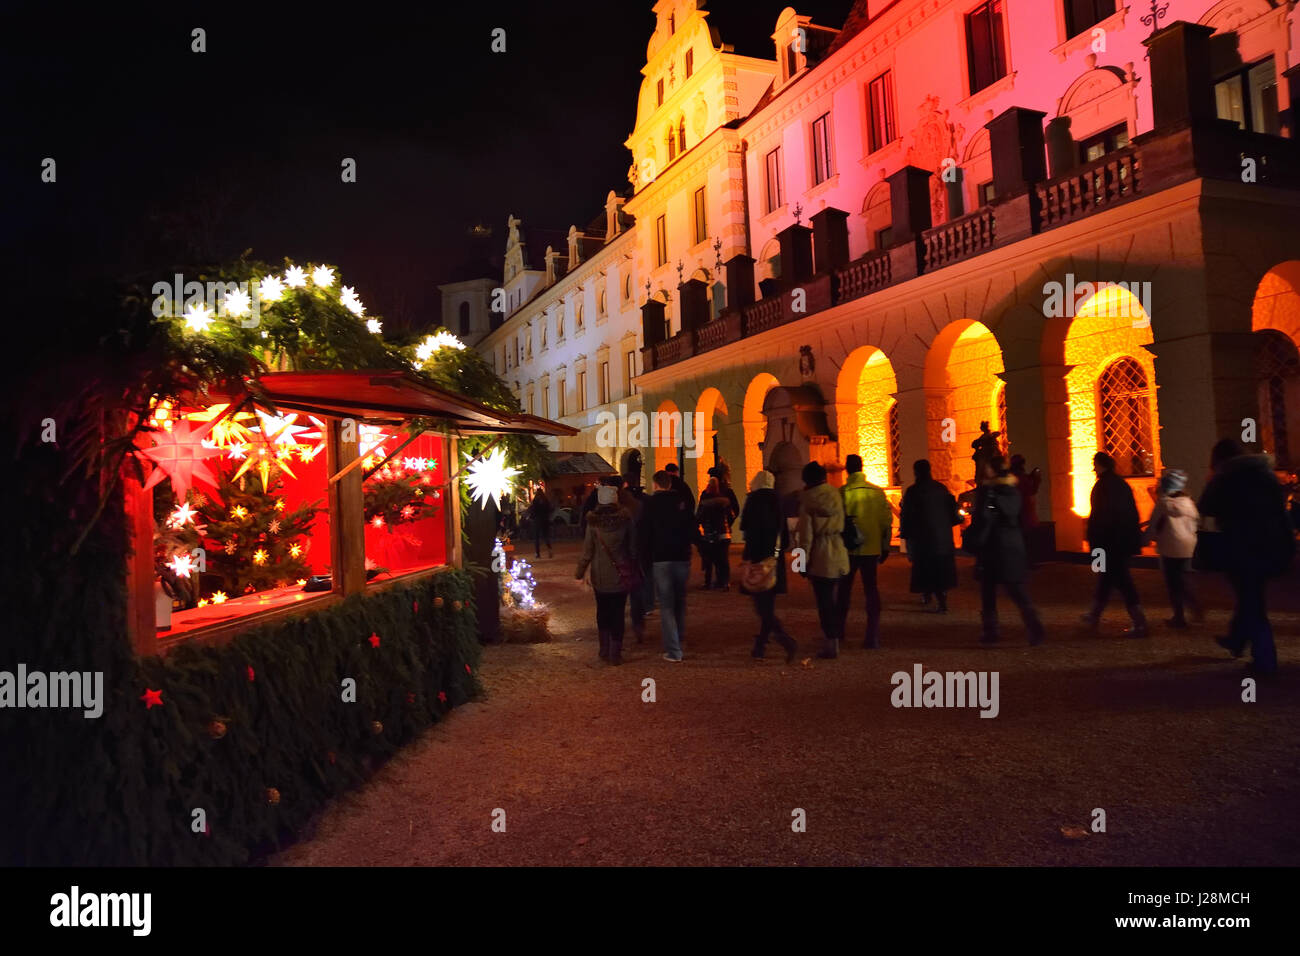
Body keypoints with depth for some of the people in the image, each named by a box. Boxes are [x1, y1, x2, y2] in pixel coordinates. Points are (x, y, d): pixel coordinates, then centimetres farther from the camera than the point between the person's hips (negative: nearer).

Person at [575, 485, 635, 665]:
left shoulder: (593, 521, -8)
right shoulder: (625, 520, -7)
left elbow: (587, 550, -5)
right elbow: (633, 547, -1)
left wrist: (580, 571, 5)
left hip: (599, 575, 1)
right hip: (620, 574, -1)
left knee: (602, 610, 14)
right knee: (618, 612, 4)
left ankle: (605, 650, 19)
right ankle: (615, 653, 5)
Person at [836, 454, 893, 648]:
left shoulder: (842, 493, -10)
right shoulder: (878, 492, 1)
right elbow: (887, 521, 4)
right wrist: (885, 547, 12)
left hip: (849, 548, -2)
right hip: (872, 548, 2)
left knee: (844, 588, 14)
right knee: (871, 589, 7)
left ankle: (839, 628, 25)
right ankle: (873, 636, 2)